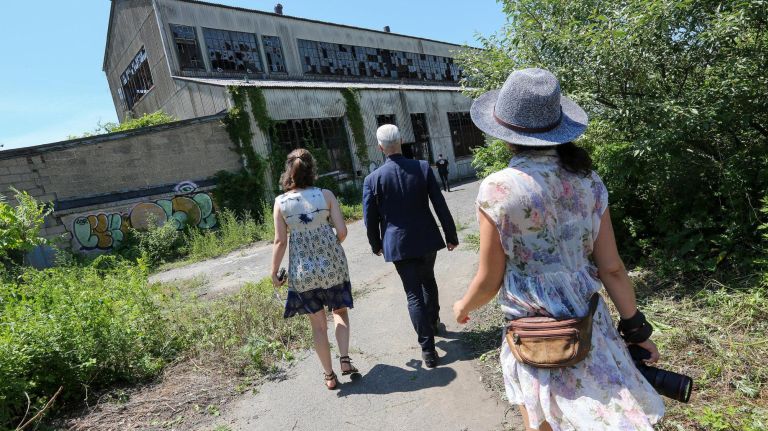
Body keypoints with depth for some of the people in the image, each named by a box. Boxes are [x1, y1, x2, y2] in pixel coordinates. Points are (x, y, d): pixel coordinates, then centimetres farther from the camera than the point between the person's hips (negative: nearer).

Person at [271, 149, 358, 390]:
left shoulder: (281, 202, -7)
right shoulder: (325, 195, -7)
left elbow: (280, 241, -7)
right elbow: (342, 231, -8)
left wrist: (274, 271, 4)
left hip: (302, 271, 1)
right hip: (332, 265, 0)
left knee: (318, 324, 14)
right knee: (340, 311, 23)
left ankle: (329, 375, 23)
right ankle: (345, 360, 9)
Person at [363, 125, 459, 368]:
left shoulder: (373, 179, -10)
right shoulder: (423, 167, -7)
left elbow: (370, 218, -4)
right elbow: (440, 205, -5)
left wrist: (376, 245, 13)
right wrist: (451, 236, 5)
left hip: (398, 243, -2)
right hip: (426, 239, 2)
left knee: (414, 294, 6)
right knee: (428, 279, 27)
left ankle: (428, 350, 9)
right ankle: (433, 321, 47)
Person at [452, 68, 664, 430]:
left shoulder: (498, 190, -20)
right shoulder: (587, 180, -6)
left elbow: (489, 280, -12)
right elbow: (612, 268, -1)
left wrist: (463, 306, 8)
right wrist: (636, 328, 11)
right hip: (590, 326, 5)